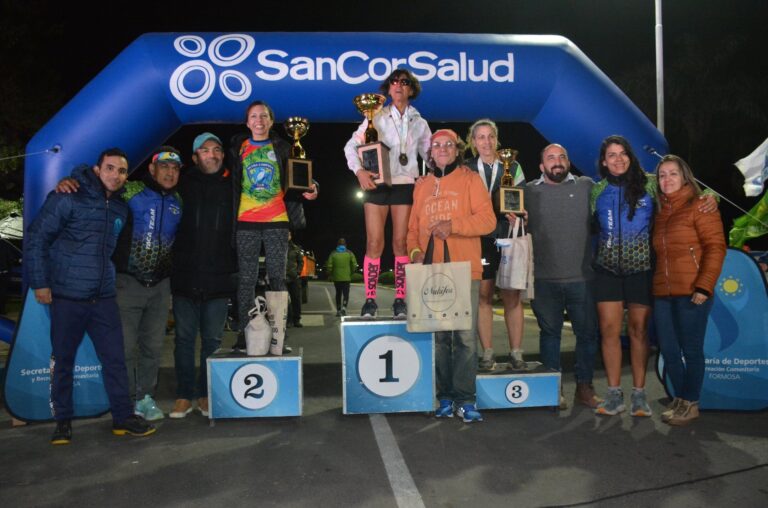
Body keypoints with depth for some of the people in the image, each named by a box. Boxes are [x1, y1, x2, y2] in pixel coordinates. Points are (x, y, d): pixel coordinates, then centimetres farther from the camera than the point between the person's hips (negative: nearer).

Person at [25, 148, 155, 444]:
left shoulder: (121, 208, 10)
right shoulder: (69, 198, -8)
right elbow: (37, 238, -7)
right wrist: (39, 283, -8)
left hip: (103, 298, 5)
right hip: (67, 297, -4)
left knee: (115, 358, 5)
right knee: (63, 361, 8)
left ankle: (123, 417, 15)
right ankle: (63, 422, 23)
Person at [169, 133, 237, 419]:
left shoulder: (232, 186, 6)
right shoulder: (183, 184, 4)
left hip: (219, 277, 0)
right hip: (185, 276, 0)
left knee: (212, 339, 7)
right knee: (184, 338, 7)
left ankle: (206, 394, 19)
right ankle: (184, 395, 18)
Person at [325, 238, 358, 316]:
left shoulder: (333, 254, 2)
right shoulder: (349, 253, 1)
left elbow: (329, 266, -2)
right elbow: (354, 265, -4)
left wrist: (329, 275, 10)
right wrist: (351, 273, 10)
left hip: (336, 278, 2)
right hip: (346, 278, -2)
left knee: (338, 294, 14)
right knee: (346, 293, 3)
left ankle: (338, 311, 18)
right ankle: (344, 307, -21)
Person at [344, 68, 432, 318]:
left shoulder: (419, 123, 14)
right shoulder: (376, 117, 6)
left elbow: (429, 153, 18)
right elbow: (351, 145, 2)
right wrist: (359, 171, -14)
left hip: (405, 184, 2)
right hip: (377, 183, -2)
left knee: (401, 242, 1)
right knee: (374, 243, -5)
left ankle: (400, 300, 7)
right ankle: (370, 300, 2)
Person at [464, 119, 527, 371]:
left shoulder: (513, 168, 12)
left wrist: (517, 214, -10)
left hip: (509, 238, 1)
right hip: (480, 239, 0)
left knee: (512, 296, 0)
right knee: (483, 296, 0)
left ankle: (516, 353, 8)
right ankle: (487, 354, 7)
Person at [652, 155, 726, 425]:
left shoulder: (700, 205, -1)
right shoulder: (659, 211, 16)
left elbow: (715, 247, -9)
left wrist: (704, 286, -17)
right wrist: (655, 285, 9)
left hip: (691, 292, -6)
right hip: (662, 293, 6)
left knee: (691, 350, 2)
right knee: (669, 350, 9)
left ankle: (691, 403, 17)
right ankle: (680, 398, 25)